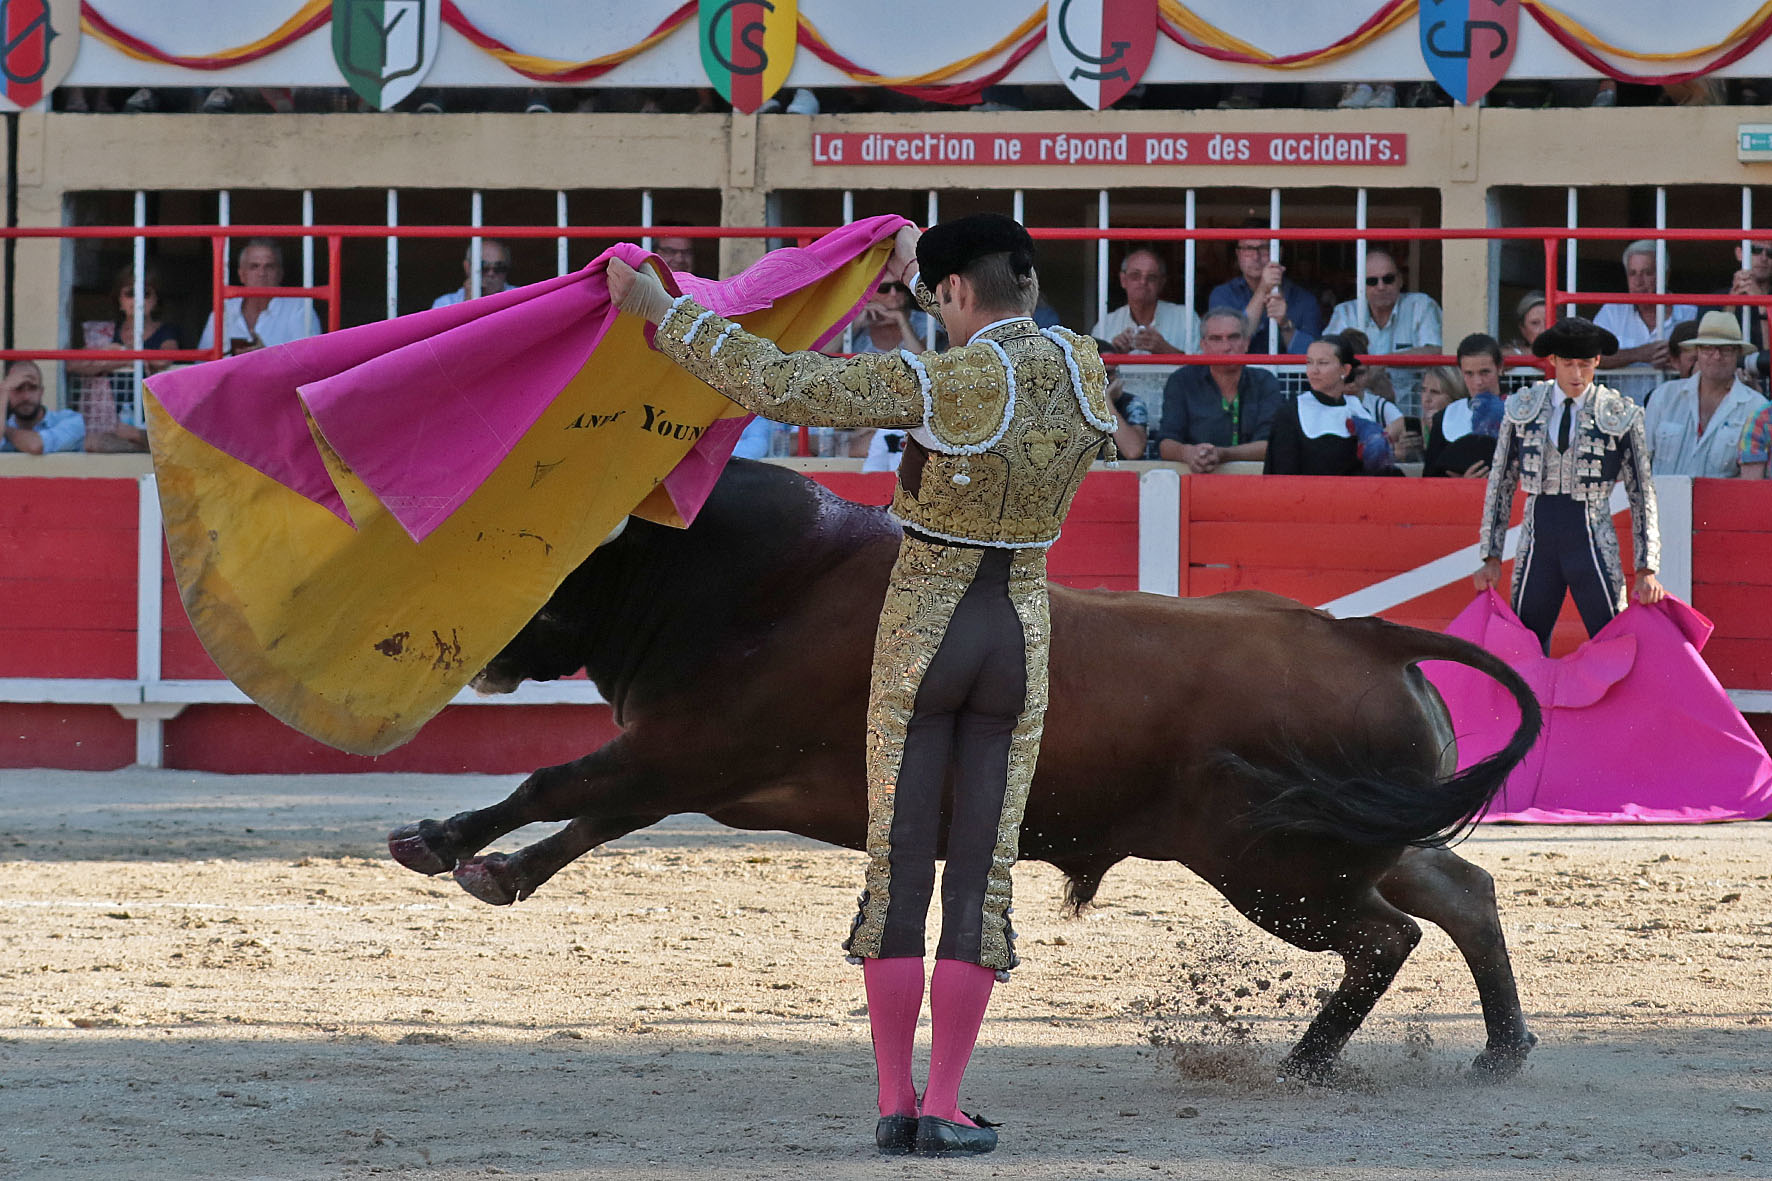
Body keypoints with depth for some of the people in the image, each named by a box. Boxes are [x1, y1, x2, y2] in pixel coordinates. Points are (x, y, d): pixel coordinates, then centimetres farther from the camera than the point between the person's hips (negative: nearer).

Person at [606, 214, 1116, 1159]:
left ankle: (894, 1103, 2)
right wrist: (919, 274, 33)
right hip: (1020, 643, 3)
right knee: (983, 870, 4)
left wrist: (661, 311, -12)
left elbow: (777, 386, -21)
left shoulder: (939, 383, -19)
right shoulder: (1084, 371, -4)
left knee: (897, 867, 4)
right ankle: (944, 1107, -1)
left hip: (919, 637, -3)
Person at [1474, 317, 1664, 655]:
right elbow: (1501, 483, 11)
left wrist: (1646, 568, -3)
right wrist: (1491, 557, 7)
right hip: (1537, 544, 2)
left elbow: (1642, 492, 2)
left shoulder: (1621, 416, -2)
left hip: (1593, 545, -2)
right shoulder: (1523, 409, 5)